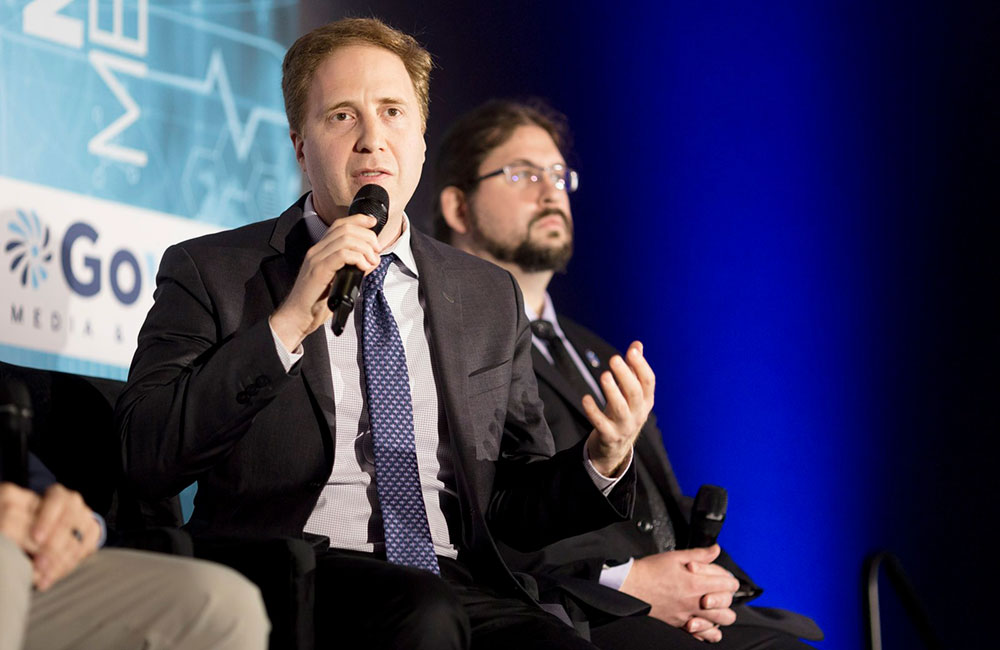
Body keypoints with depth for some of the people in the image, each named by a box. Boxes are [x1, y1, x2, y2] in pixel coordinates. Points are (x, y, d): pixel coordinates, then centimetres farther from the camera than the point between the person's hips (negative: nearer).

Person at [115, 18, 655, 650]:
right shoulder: (209, 273, 9)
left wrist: (603, 460, 0)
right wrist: (288, 324, -12)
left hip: (459, 585, 3)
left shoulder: (490, 296, 21)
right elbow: (145, 456, -6)